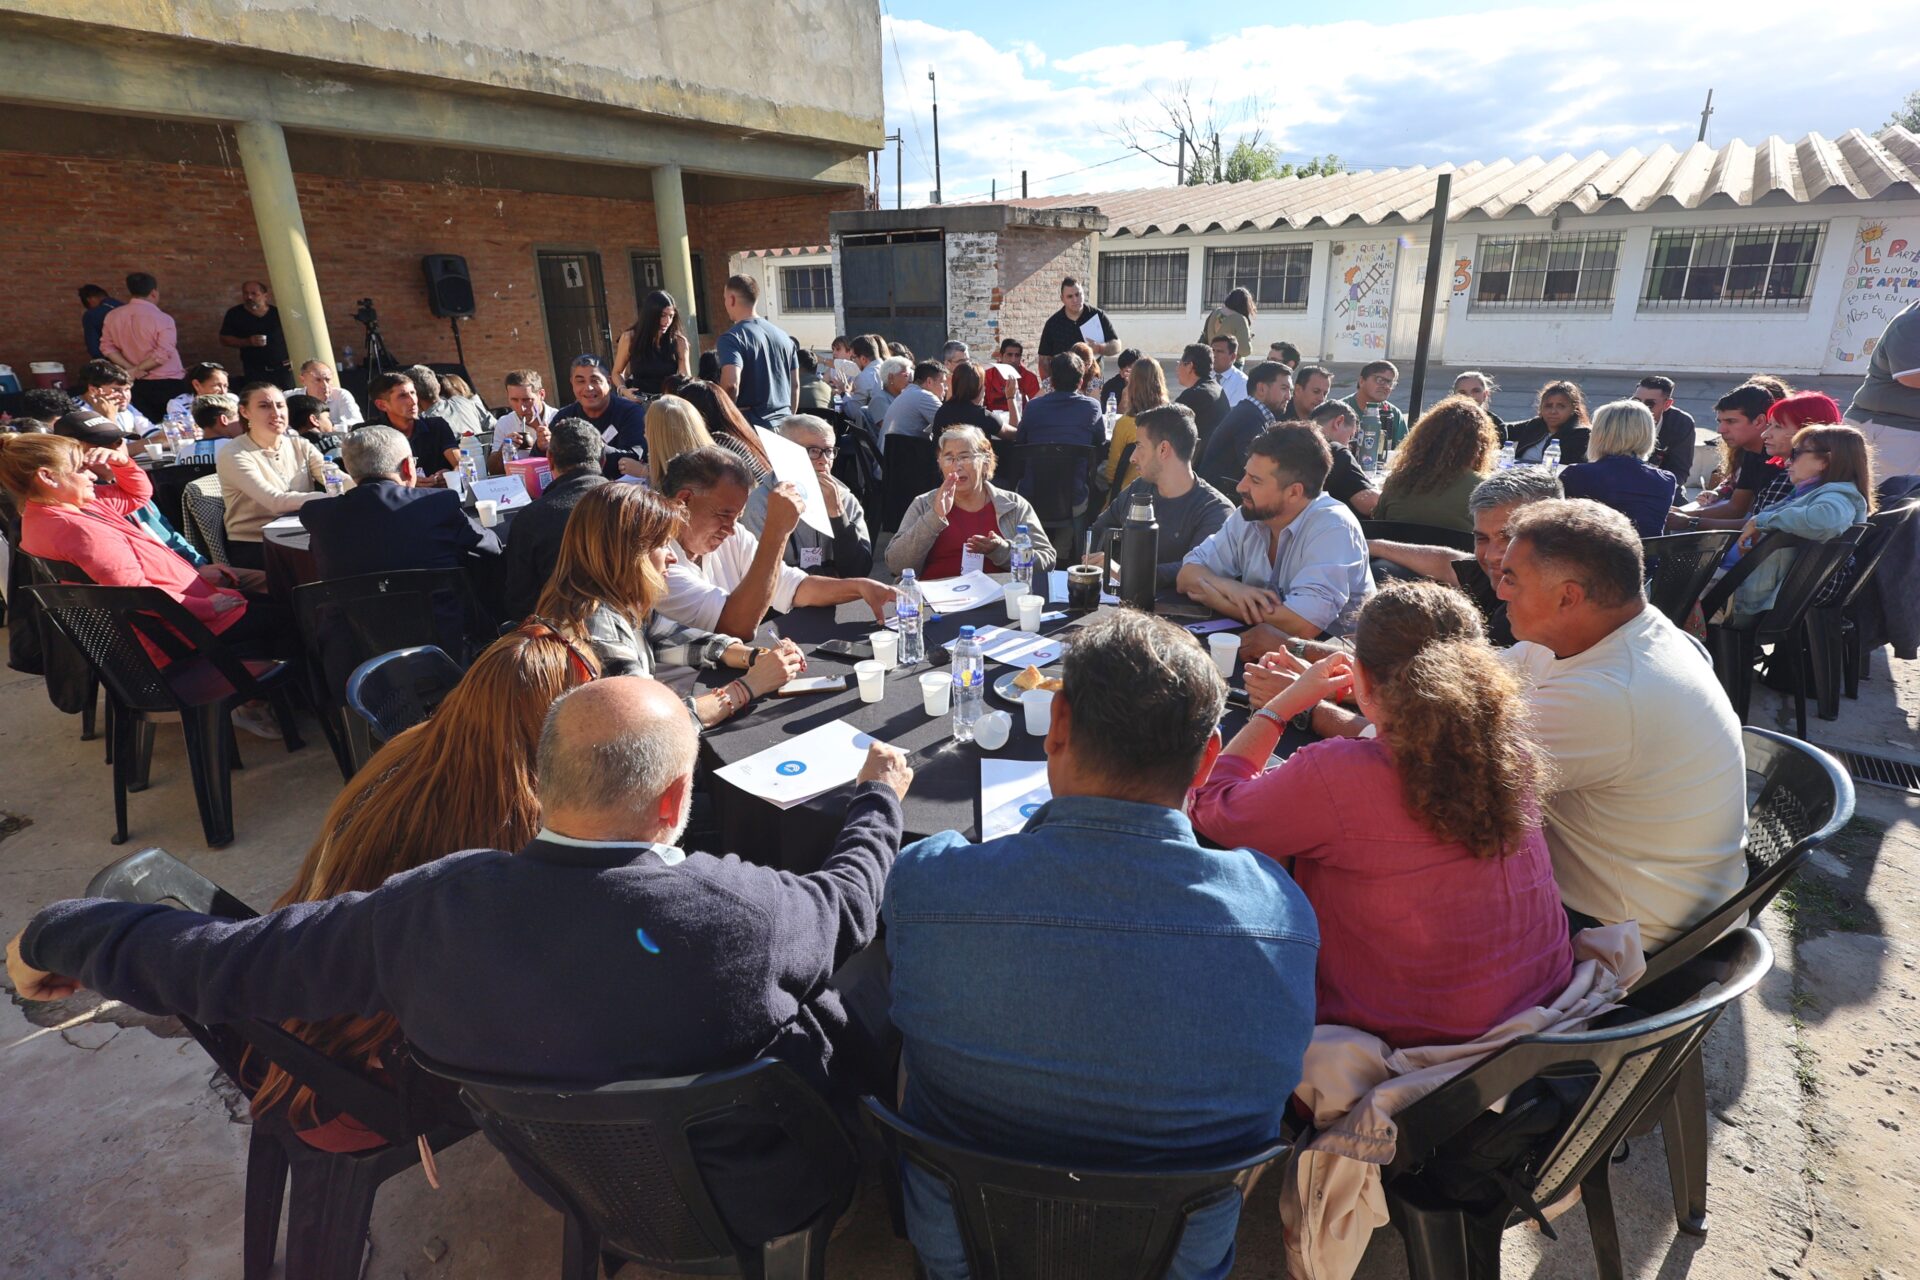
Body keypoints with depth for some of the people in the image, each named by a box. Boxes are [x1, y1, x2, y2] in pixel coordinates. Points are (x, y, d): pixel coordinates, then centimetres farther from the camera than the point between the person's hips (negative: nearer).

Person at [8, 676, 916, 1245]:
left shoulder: (437, 906, -28)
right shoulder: (739, 912, -36)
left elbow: (219, 962, -15)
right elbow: (847, 901, -15)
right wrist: (879, 797, 5)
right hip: (753, 1193, -3)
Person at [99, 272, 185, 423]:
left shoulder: (112, 316, 4)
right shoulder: (162, 319, -14)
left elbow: (107, 347, 3)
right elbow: (163, 354, -22)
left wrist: (130, 369, -4)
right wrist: (136, 370, -11)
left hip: (136, 384, 5)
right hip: (166, 383, -5)